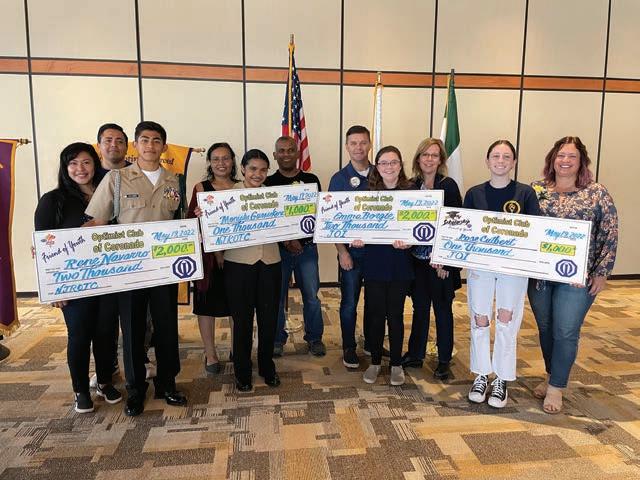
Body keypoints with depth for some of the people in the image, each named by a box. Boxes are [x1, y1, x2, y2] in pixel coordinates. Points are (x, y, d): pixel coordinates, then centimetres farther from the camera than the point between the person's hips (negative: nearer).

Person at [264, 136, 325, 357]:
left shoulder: (311, 180, 6)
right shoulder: (268, 183, 2)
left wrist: (299, 240, -7)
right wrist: (286, 241, -12)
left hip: (307, 247, 1)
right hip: (278, 248, -1)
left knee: (312, 296, 6)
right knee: (277, 296, 7)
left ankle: (314, 337, 24)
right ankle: (277, 339, 24)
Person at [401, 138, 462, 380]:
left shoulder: (449, 186, -7)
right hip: (417, 257, 4)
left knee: (442, 308, 9)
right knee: (420, 307, 14)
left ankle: (444, 360, 23)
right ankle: (415, 354, 28)